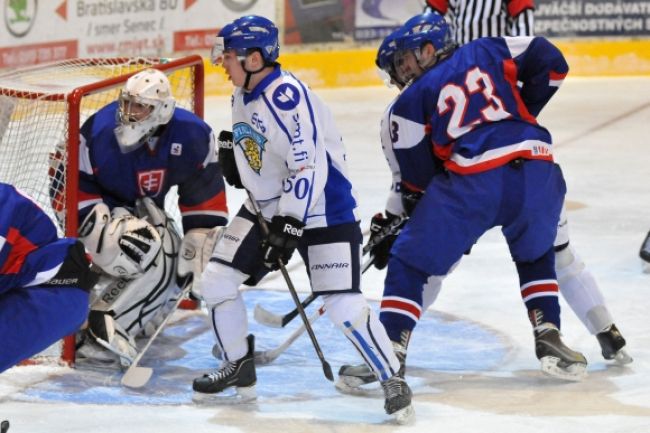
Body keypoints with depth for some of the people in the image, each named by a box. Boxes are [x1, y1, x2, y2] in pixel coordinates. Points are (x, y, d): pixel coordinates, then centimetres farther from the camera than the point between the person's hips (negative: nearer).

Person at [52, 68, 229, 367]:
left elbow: (206, 202, -10)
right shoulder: (99, 132, -27)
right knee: (158, 261, -29)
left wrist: (198, 255, -13)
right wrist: (110, 231, -32)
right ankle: (104, 330, -36)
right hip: (104, 211, -6)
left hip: (146, 212, 6)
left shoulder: (193, 137, -18)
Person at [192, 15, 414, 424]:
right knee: (218, 279, 4)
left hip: (321, 209, -9)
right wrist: (233, 154, 2)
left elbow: (310, 168, -29)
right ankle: (239, 367, 22)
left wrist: (291, 226, -29)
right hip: (267, 206, 9)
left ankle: (394, 381, -1)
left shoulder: (288, 97, -26)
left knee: (343, 304, -15)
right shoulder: (244, 94, 4)